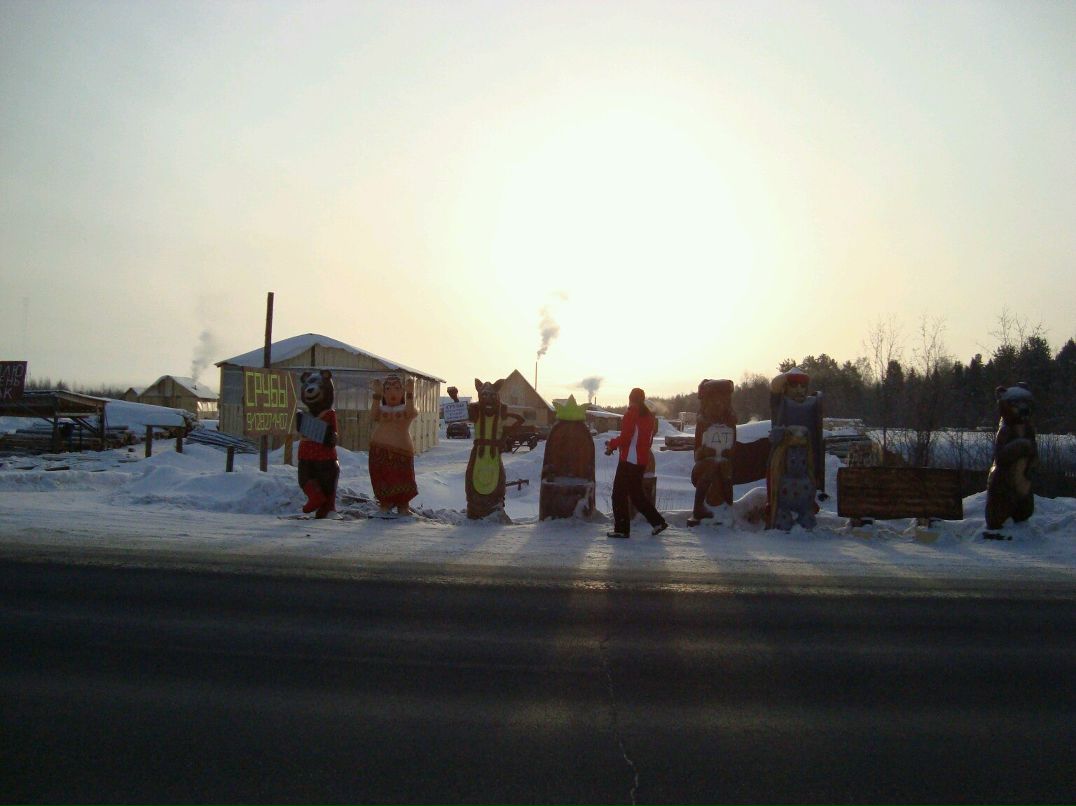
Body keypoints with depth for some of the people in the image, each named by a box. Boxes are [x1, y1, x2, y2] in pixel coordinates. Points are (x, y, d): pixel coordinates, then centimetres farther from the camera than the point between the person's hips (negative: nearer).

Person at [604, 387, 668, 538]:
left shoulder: (631, 414, -12)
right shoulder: (650, 416, 12)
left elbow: (625, 438, -19)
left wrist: (612, 444, -1)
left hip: (629, 460, -8)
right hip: (642, 461, 8)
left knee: (619, 494, 0)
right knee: (636, 494, 19)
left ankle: (621, 529, 0)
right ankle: (658, 522, 16)